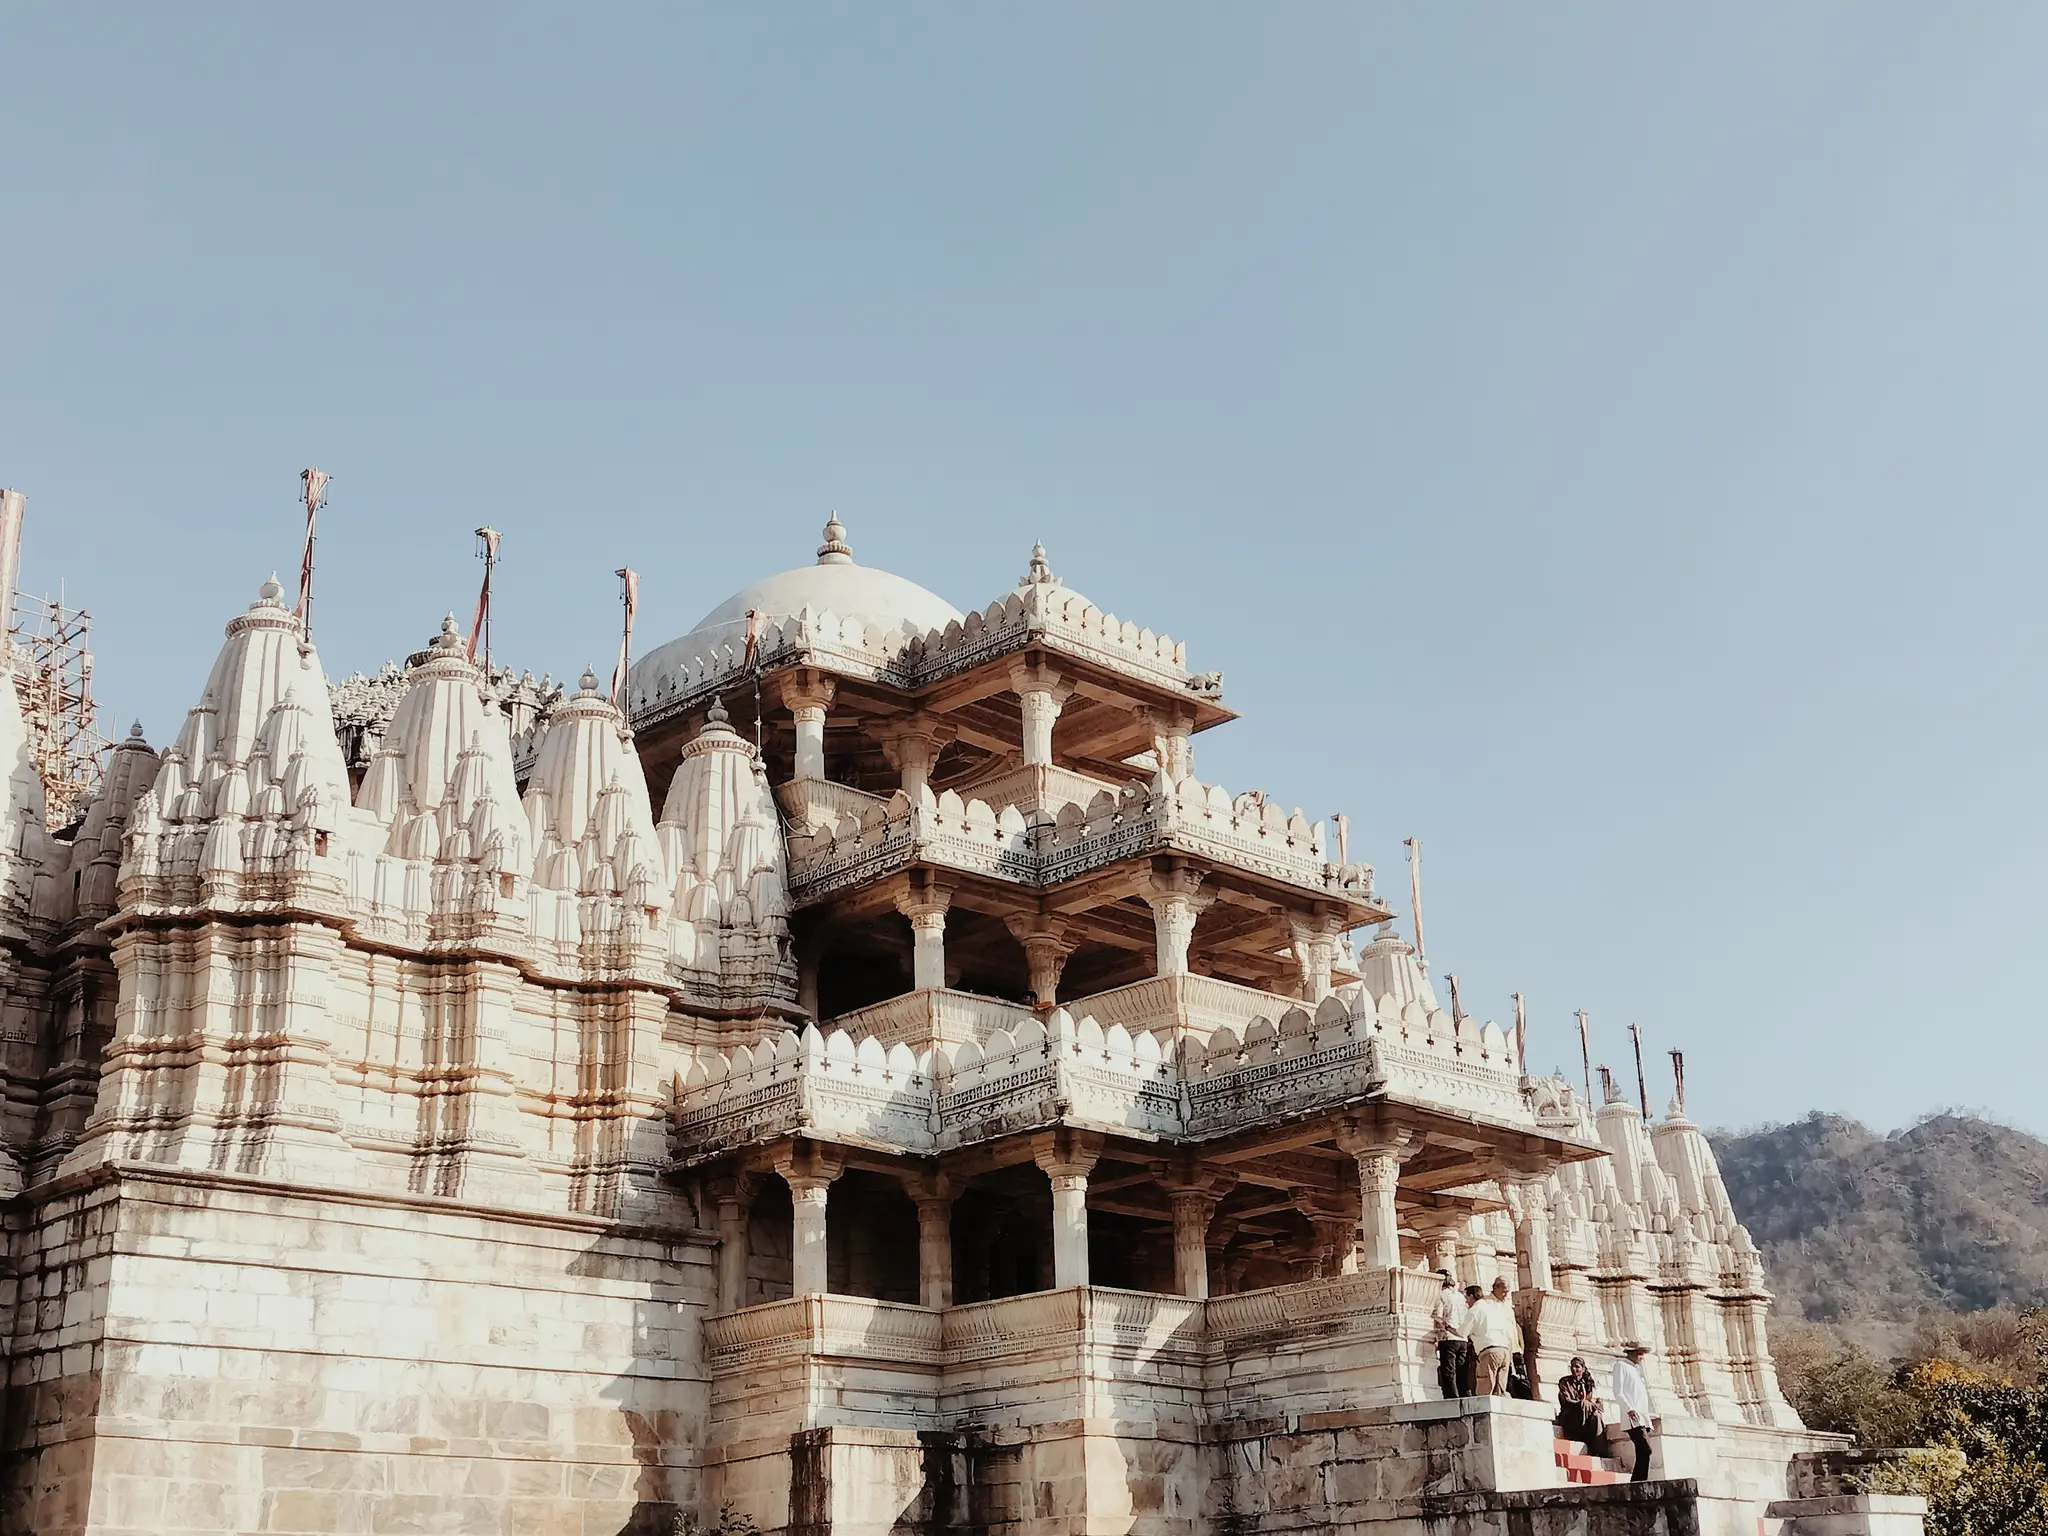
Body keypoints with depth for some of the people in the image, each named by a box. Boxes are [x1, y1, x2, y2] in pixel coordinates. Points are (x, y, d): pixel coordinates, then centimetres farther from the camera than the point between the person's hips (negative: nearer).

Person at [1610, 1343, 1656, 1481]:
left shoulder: (1635, 1369, 26)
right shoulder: (1621, 1365, 1)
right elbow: (1618, 1391, -9)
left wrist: (1648, 1415, 24)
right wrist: (1629, 1409, -21)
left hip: (1642, 1417, 9)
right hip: (1632, 1416, -9)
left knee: (1642, 1453, 2)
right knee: (1645, 1450, -20)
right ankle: (1640, 1483, -24)